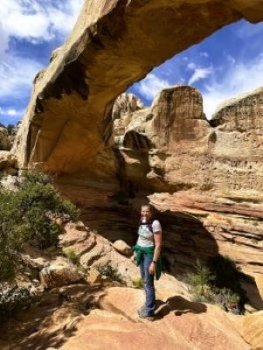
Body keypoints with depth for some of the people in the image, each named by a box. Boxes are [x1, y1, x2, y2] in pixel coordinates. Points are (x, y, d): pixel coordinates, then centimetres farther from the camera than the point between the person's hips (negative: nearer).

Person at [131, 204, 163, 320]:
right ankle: (150, 302, 39)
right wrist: (135, 253, 14)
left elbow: (158, 245, -22)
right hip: (141, 253, 8)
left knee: (148, 283, 3)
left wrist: (154, 262, -23)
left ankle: (149, 312, 19)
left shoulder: (155, 224, -23)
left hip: (150, 254, -8)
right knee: (144, 280, 20)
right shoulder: (142, 222, 0)